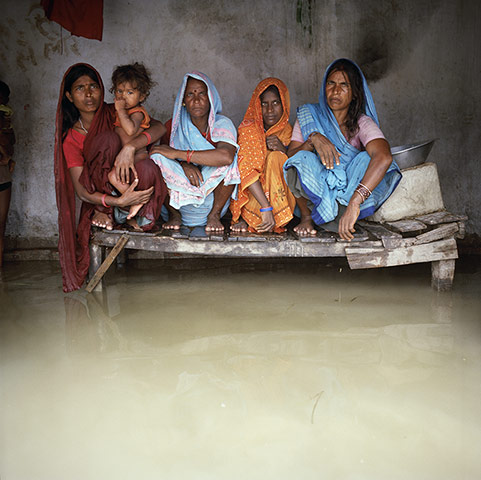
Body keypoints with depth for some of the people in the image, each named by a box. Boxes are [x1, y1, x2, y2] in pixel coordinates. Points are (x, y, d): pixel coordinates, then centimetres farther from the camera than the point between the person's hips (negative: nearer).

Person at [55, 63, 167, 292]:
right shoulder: (71, 138, -3)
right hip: (102, 194, 0)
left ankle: (142, 214, -6)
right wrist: (119, 201, -28)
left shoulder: (115, 114, -2)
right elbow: (81, 190, -11)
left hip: (132, 186, 0)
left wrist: (129, 147, -35)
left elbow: (159, 127, -16)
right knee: (107, 138, -25)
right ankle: (103, 211, -11)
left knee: (147, 168, -37)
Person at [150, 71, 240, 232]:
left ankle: (215, 215, -10)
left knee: (227, 161, -28)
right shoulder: (176, 126, 3)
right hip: (178, 199, 2)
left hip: (212, 199, -2)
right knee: (156, 158, -22)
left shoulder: (222, 124, -9)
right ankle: (174, 214, -5)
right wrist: (184, 165, -27)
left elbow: (226, 156, -31)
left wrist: (178, 154, -29)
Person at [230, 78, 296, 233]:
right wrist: (266, 208, -33)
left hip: (281, 196, 2)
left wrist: (284, 150, -19)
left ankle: (248, 218, -21)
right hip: (250, 194, -2)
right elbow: (246, 169, -22)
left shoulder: (289, 132, 4)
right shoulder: (248, 129, -7)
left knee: (275, 157, -21)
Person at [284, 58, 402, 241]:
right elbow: (289, 159, -12)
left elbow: (384, 157, -33)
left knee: (367, 159, -27)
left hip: (348, 190, -1)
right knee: (302, 160, -28)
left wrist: (354, 202, -48)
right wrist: (313, 140, -33)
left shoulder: (362, 123, -11)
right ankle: (306, 216, -10)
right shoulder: (309, 116, -2)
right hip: (312, 195, 1)